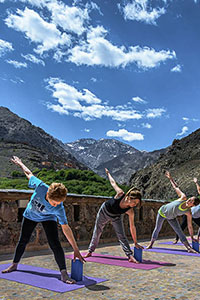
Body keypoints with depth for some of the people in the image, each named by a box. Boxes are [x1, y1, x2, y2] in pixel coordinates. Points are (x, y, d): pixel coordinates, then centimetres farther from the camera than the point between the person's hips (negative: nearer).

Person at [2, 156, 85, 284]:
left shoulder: (59, 209, -38)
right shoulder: (40, 186, -40)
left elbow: (65, 228, -32)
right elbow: (29, 174, -20)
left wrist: (76, 250, -31)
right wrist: (20, 163, -2)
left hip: (48, 218, -2)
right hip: (30, 215, 2)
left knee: (55, 243, -21)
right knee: (23, 241, 17)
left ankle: (64, 273, -14)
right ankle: (14, 265, 41)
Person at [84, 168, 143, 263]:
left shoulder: (130, 211, -29)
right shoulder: (120, 194, -35)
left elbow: (132, 227, -20)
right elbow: (113, 182, -17)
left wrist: (135, 242, -17)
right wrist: (108, 173, -4)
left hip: (116, 217, 0)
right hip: (104, 211, 0)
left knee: (121, 236, -16)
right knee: (97, 232, 13)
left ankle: (130, 256, -11)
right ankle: (90, 251, 33)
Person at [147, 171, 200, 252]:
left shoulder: (189, 213, -22)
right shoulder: (183, 197, -25)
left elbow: (190, 226, -15)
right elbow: (176, 187, -13)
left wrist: (192, 237, -10)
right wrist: (170, 178, -9)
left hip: (171, 218, 1)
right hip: (162, 211, -1)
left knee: (179, 231, -11)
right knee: (157, 228, 6)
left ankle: (189, 248, -8)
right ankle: (151, 244, 21)